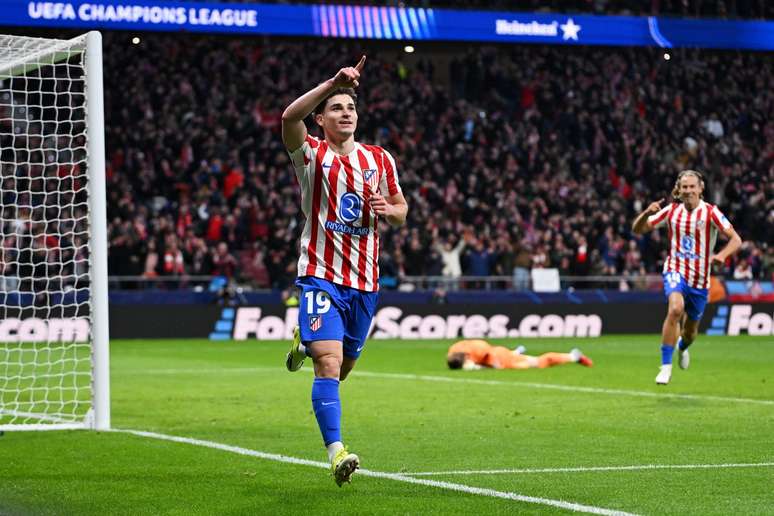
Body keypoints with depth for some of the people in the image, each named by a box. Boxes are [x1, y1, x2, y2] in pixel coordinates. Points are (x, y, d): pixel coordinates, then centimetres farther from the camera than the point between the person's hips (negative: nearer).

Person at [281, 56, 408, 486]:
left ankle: (306, 341, 51)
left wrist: (388, 210, -7)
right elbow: (290, 118, -24)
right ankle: (337, 452, -21)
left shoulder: (379, 159, 8)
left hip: (365, 281, 4)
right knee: (328, 364, -19)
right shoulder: (311, 154, -4)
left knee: (343, 366, 17)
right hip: (321, 275, -4)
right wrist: (333, 82, -34)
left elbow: (401, 209, 18)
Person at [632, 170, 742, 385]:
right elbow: (638, 229, 0)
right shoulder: (671, 211, -2)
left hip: (700, 279, 1)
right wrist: (647, 212, -21)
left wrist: (722, 255, -33)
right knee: (676, 308, -32)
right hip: (676, 271, -1)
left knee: (691, 331, 14)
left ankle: (682, 347, 54)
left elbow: (736, 239, -13)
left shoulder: (710, 212, -8)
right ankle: (666, 366, -25)